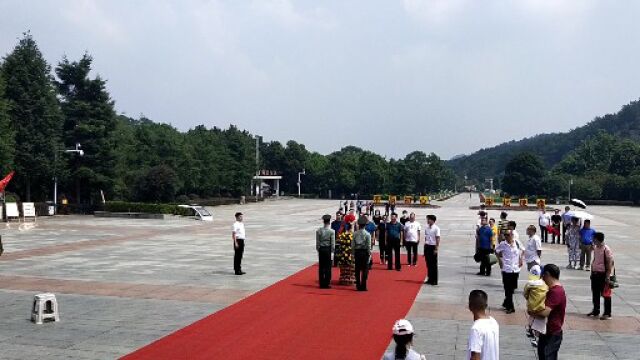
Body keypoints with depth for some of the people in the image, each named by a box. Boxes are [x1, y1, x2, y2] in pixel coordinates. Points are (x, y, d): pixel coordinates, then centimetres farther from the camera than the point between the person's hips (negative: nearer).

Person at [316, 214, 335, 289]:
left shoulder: (318, 231, 0)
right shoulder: (332, 231, -9)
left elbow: (317, 242, 2)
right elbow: (333, 243, -9)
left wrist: (318, 250, 11)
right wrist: (332, 251, 1)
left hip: (321, 249, 3)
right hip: (328, 249, -3)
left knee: (321, 267, 8)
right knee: (328, 267, 2)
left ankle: (322, 283, 11)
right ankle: (326, 283, 3)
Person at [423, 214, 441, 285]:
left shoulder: (436, 228, -10)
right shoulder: (426, 227, 9)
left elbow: (438, 239, -11)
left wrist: (436, 249, -16)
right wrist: (425, 247, 13)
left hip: (433, 247, -6)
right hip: (427, 247, 6)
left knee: (434, 265, -1)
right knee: (428, 264, 10)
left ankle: (434, 281, 4)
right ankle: (430, 279, 17)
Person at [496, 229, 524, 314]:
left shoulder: (517, 243, -2)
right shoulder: (503, 244, -8)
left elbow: (522, 250, 16)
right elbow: (497, 251, 8)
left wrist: (521, 259, 7)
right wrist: (499, 260, 1)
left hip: (516, 269, 3)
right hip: (506, 269, -3)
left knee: (512, 288, 11)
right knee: (508, 289, -2)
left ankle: (506, 303, 31)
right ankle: (510, 307, 6)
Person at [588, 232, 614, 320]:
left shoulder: (607, 250, -17)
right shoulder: (595, 248, 7)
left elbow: (609, 264, -16)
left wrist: (607, 277, -18)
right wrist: (592, 272, 17)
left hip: (603, 275, -8)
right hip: (595, 274, 8)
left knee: (606, 295, -1)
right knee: (595, 294, 16)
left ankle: (607, 313, 5)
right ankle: (596, 310, 29)